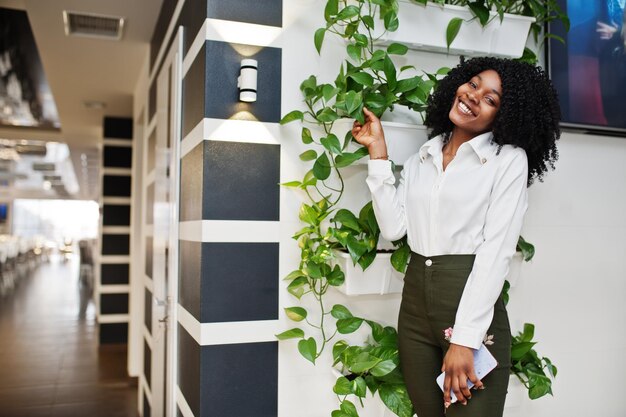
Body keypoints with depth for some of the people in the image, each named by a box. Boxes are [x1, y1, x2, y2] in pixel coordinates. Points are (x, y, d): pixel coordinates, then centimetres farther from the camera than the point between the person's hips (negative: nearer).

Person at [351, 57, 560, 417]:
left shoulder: (509, 159, -3)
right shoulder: (422, 158, 11)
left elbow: (497, 250, -12)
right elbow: (394, 227, -1)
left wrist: (464, 338, -19)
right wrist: (378, 152, 1)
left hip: (474, 306, -4)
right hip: (415, 302, 5)